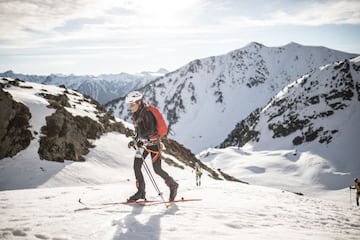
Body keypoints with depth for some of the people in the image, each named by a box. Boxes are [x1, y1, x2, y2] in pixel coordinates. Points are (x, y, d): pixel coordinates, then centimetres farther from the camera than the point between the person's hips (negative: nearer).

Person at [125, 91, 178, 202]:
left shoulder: (147, 113, -16)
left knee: (157, 169, -7)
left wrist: (140, 138, -33)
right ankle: (141, 192, 4)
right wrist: (135, 141, 9)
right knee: (136, 166, -3)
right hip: (144, 144, 8)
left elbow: (151, 130, -25)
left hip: (153, 143, -8)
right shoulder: (135, 115, 10)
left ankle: (173, 185, 14)